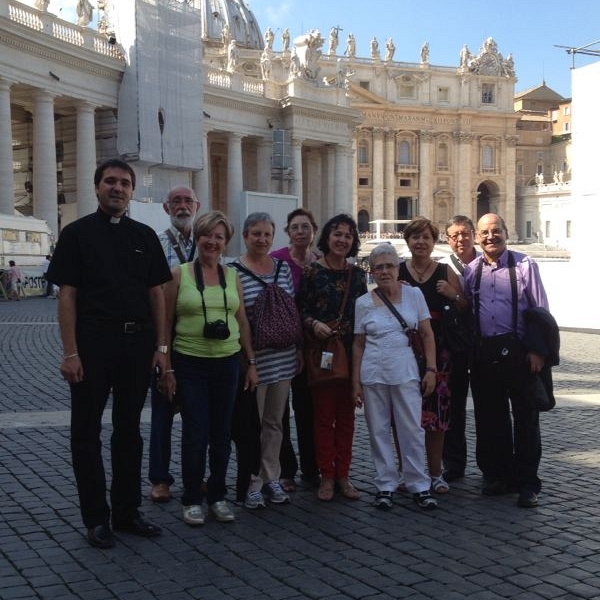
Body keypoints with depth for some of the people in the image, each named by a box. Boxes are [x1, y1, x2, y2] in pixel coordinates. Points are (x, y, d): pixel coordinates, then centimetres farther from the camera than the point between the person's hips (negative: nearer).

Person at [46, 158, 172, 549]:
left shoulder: (144, 235, 9)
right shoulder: (78, 233, 0)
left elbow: (157, 293, 10)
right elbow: (67, 295, -5)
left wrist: (161, 345, 2)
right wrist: (70, 352, -12)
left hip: (138, 342, 4)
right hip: (93, 342, -3)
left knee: (129, 429, 12)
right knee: (87, 432, 4)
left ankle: (127, 511, 23)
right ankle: (96, 518, 15)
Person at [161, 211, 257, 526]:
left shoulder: (232, 276, 8)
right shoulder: (179, 274, -2)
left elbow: (242, 322, 12)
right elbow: (166, 324, -2)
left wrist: (251, 363, 8)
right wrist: (166, 368, -5)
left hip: (227, 362, 3)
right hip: (190, 364, -3)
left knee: (222, 433, 9)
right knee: (195, 433, -2)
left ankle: (217, 496, 23)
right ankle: (192, 499, 14)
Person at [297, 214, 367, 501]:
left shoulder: (357, 274, 10)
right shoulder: (312, 271, -2)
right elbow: (299, 310, -4)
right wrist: (314, 324, -19)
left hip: (351, 352, 4)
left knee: (346, 416, 7)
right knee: (324, 415, 1)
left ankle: (343, 475, 16)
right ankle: (326, 476, 10)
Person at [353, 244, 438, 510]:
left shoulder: (413, 294, 2)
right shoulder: (363, 303, 3)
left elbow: (427, 334, 4)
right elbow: (358, 344, 6)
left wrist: (431, 369, -3)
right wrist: (356, 383, 3)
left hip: (406, 373, -1)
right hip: (373, 375, 1)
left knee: (413, 430, 1)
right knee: (379, 431, 6)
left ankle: (419, 486, 12)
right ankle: (385, 486, 17)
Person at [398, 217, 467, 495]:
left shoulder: (445, 272, 8)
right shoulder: (397, 271, 6)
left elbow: (466, 309, 10)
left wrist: (454, 295, -9)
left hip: (437, 350, 1)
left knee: (436, 411, 1)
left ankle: (435, 472, 15)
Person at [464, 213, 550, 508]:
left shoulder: (524, 265, -2)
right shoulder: (470, 271, 8)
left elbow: (541, 311, -3)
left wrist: (537, 351, -9)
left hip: (518, 351, -3)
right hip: (484, 354, 4)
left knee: (525, 418, 3)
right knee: (490, 418, 12)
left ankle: (527, 483, 13)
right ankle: (497, 475, 27)